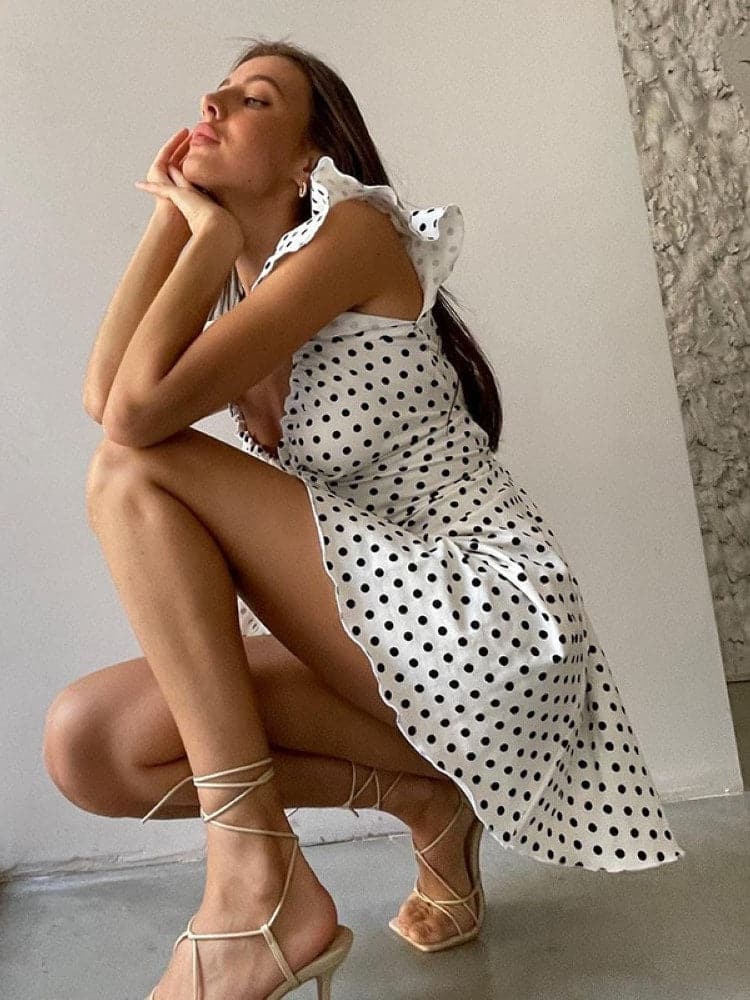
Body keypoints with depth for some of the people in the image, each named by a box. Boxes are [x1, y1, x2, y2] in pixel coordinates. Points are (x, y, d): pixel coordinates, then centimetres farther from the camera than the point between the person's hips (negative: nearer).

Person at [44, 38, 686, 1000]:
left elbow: (138, 414, -17)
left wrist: (213, 228, -1)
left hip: (485, 614, -7)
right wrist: (173, 213, 7)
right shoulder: (232, 288, 18)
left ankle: (257, 880, -17)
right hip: (376, 630, 8)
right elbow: (102, 394, -2)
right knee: (84, 743, -5)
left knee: (132, 471, -14)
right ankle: (418, 794, 4)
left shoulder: (353, 232, -6)